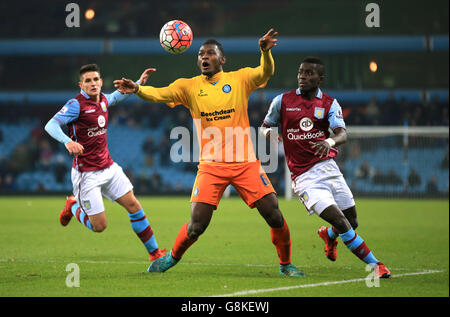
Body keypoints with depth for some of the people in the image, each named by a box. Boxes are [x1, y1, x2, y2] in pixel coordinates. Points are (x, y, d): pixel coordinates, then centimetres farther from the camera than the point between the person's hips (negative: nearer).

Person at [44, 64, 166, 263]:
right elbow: (51, 125, -28)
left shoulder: (103, 100, 7)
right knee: (99, 226, -5)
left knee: (133, 205, 2)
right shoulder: (76, 104, -16)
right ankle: (73, 206, 24)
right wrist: (68, 141, -46)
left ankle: (154, 253, 13)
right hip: (87, 174, -7)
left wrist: (138, 84, 31)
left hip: (108, 168, 7)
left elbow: (115, 97, 33)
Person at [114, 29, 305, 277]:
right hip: (211, 166, 0)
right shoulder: (189, 86, 6)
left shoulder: (239, 79, 4)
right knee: (197, 225, -9)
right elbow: (160, 94, -6)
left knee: (274, 216, -6)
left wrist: (265, 51, -33)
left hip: (245, 163, 0)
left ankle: (285, 264, 16)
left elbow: (265, 73, -12)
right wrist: (137, 89, -27)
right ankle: (173, 257, 19)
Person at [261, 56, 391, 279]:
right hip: (304, 177, -3)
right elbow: (265, 126, 16)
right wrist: (268, 131, -9)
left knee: (351, 222, 7)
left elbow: (342, 134, -12)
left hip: (328, 167, 3)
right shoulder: (282, 101, 5)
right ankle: (375, 265, -8)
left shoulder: (329, 104, 5)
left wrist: (330, 141, -35)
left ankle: (328, 235, 44)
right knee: (341, 223, -16)